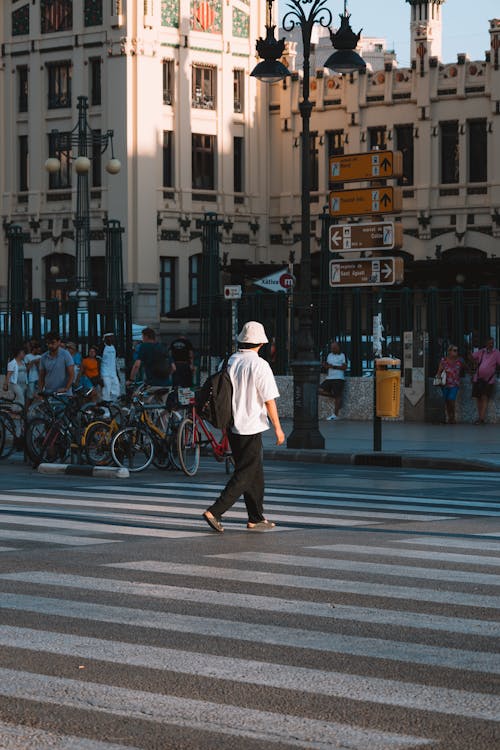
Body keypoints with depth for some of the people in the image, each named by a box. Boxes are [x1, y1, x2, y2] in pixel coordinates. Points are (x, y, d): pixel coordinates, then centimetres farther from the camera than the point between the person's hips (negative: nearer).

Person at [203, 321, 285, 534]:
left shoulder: (230, 362, 5)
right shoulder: (259, 365, -15)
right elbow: (269, 400, -15)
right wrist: (278, 428, -6)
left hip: (231, 426, 7)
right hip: (250, 428, -7)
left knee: (255, 474, 15)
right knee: (245, 474, -3)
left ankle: (256, 518, 19)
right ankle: (215, 512, -12)